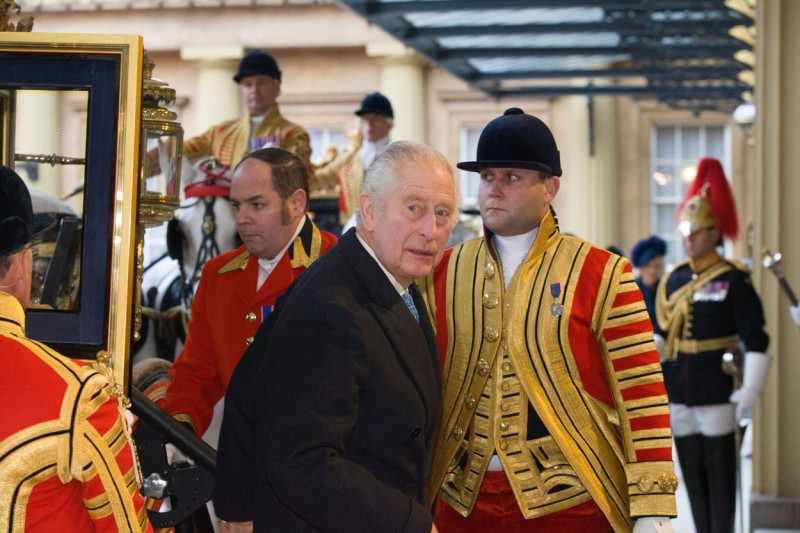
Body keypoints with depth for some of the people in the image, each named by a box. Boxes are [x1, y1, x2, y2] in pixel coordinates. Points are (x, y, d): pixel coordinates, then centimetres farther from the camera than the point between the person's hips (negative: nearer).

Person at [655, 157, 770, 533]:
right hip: (679, 395, 5)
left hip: (717, 393, -5)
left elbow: (756, 341, -9)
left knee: (720, 475, 0)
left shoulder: (734, 281, -6)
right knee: (692, 474, 10)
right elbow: (661, 338, 17)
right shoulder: (673, 281, 9)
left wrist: (750, 390, -17)